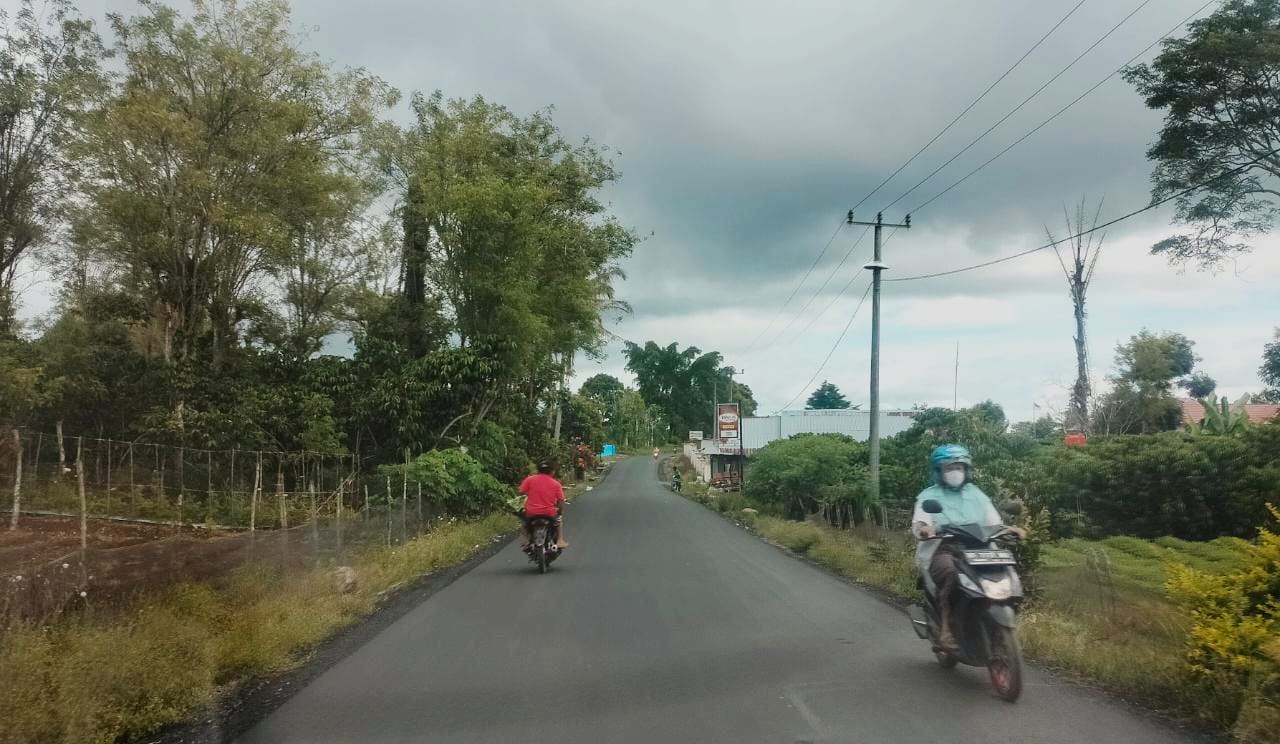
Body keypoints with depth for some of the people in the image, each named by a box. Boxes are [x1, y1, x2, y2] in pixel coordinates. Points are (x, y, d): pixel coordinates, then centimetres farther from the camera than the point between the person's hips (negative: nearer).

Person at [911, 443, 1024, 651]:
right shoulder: (929, 496, 10)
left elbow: (994, 523, 13)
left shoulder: (976, 495, 22)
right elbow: (919, 522, -7)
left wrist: (1010, 529, -8)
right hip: (942, 552, -4)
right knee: (951, 574, -36)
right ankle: (946, 629, -26)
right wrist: (923, 529, -31)